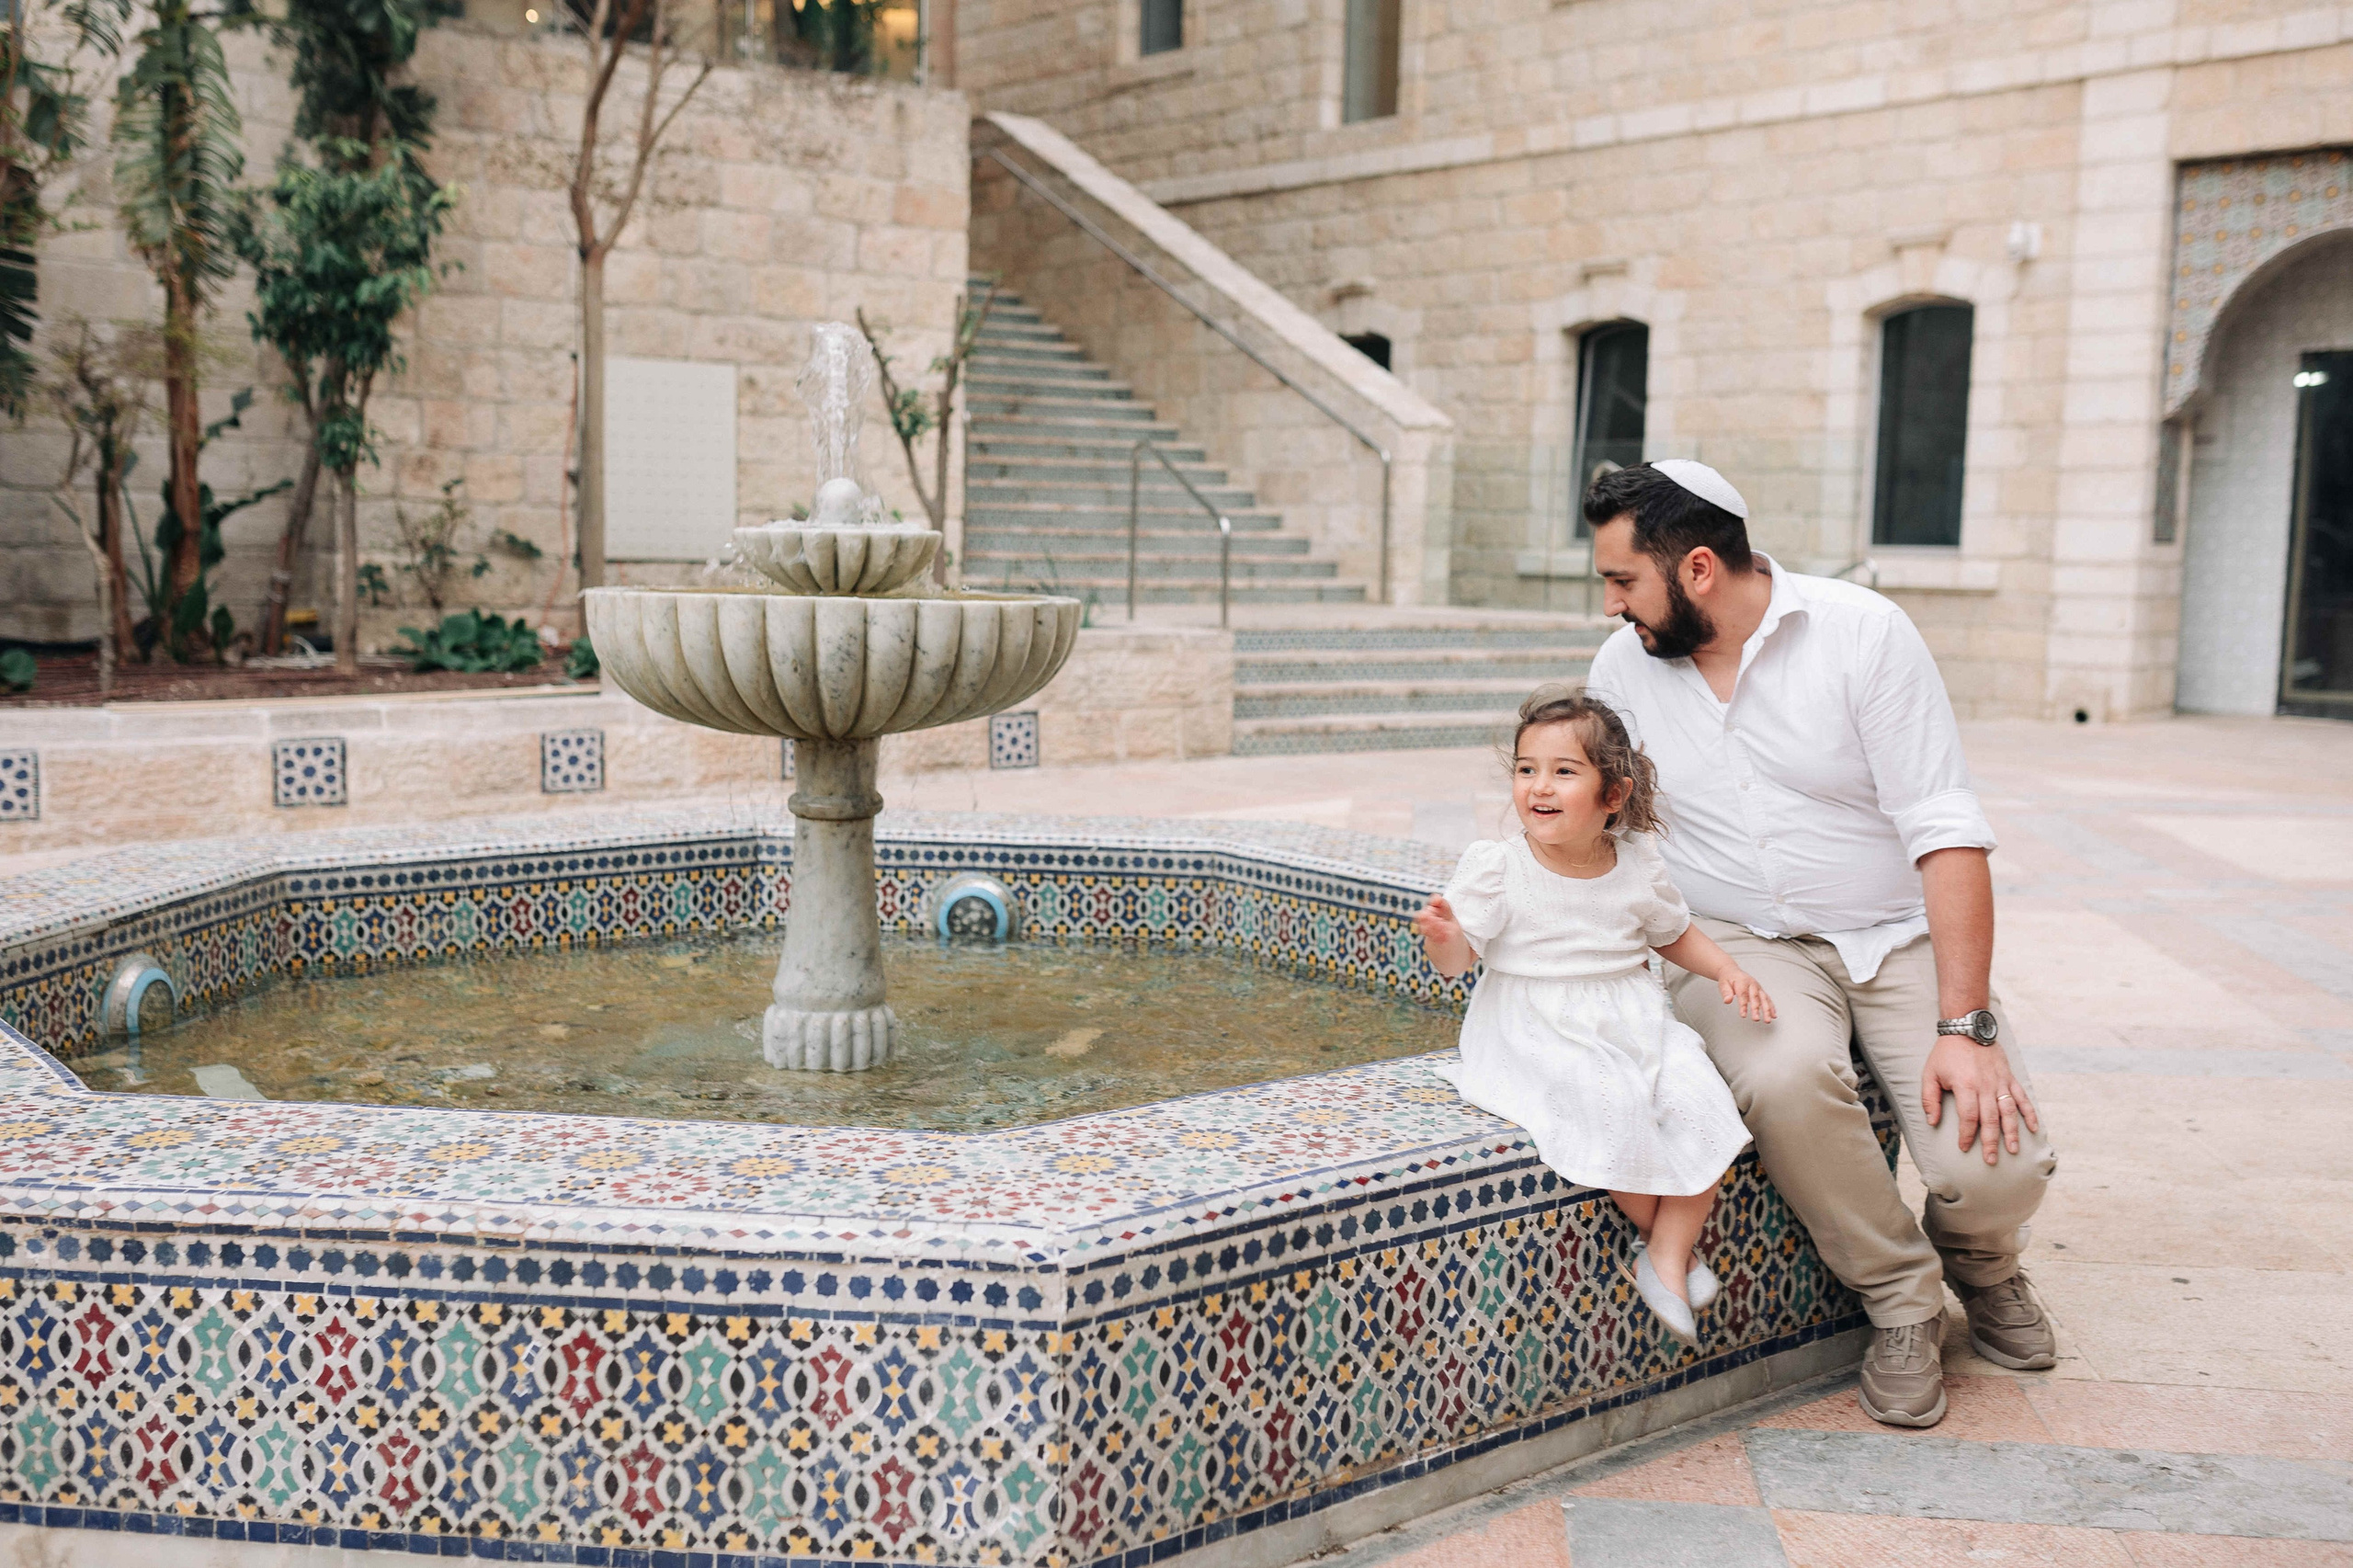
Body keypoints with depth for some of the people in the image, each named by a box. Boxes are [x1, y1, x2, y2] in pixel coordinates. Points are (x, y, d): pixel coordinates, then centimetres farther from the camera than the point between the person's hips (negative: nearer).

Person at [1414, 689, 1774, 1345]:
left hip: (1634, 1021, 4)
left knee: (1698, 1099, -20)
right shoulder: (1495, 865, -8)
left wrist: (1727, 970, 3)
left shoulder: (1637, 864, 2)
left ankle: (1667, 1259, -9)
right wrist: (1446, 937, -31)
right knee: (1611, 1099, -31)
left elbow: (1675, 933, 20)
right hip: (1536, 1034, -4)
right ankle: (1662, 1232, -6)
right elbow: (1457, 960, -8)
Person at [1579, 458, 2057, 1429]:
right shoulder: (1623, 666, 2)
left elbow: (1945, 833, -14)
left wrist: (1965, 1027, -21)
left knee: (1997, 1167, -23)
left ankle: (1981, 1262, 18)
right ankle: (1901, 1296, -5)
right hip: (1741, 944, 2)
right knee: (1785, 1079, -35)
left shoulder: (1861, 632, -10)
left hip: (1898, 936, -1)